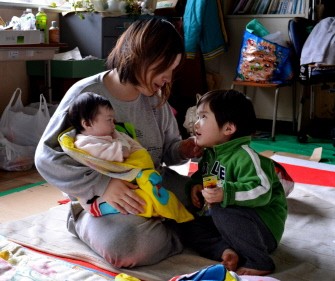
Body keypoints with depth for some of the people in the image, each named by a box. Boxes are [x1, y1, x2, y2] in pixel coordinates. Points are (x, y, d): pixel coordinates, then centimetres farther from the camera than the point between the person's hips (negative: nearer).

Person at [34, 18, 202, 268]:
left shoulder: (156, 97, 2)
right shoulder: (86, 94, -16)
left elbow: (166, 148, 14)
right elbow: (47, 156, -18)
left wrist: (182, 149, -11)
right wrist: (101, 184, -31)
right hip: (100, 199, -6)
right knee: (129, 243, -35)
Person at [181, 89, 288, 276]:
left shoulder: (244, 156, -22)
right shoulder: (210, 154, 6)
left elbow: (261, 190, -33)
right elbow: (201, 174, 23)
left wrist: (225, 194, -42)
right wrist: (195, 185, 0)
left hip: (265, 226, -8)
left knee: (222, 211, -34)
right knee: (191, 229, -2)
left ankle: (260, 262, -21)